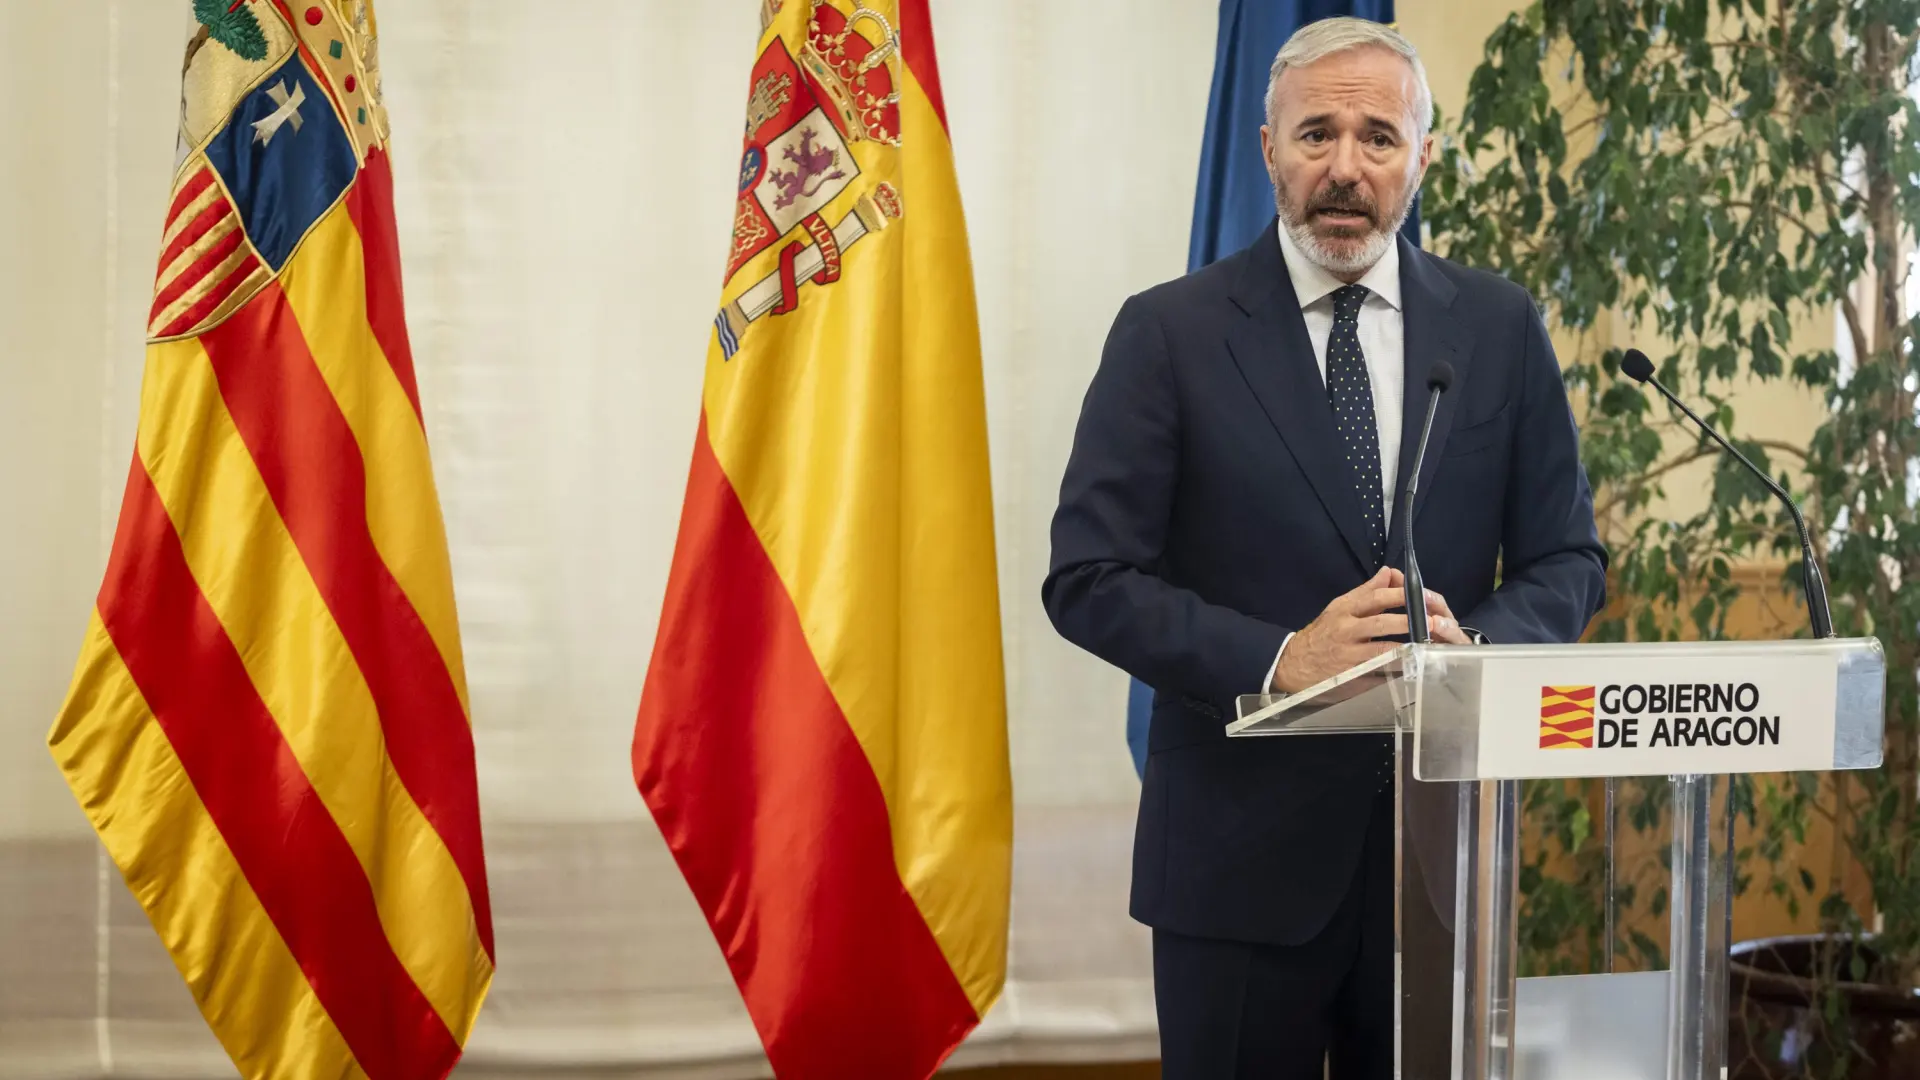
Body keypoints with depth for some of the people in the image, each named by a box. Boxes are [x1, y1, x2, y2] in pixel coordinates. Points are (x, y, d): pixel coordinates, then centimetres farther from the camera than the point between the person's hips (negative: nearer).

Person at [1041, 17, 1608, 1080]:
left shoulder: (1500, 329, 4)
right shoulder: (1169, 332, -4)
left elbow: (1567, 560, 7)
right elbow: (1088, 579, -8)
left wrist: (1473, 643, -15)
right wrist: (1278, 660, -21)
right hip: (1240, 843, -2)